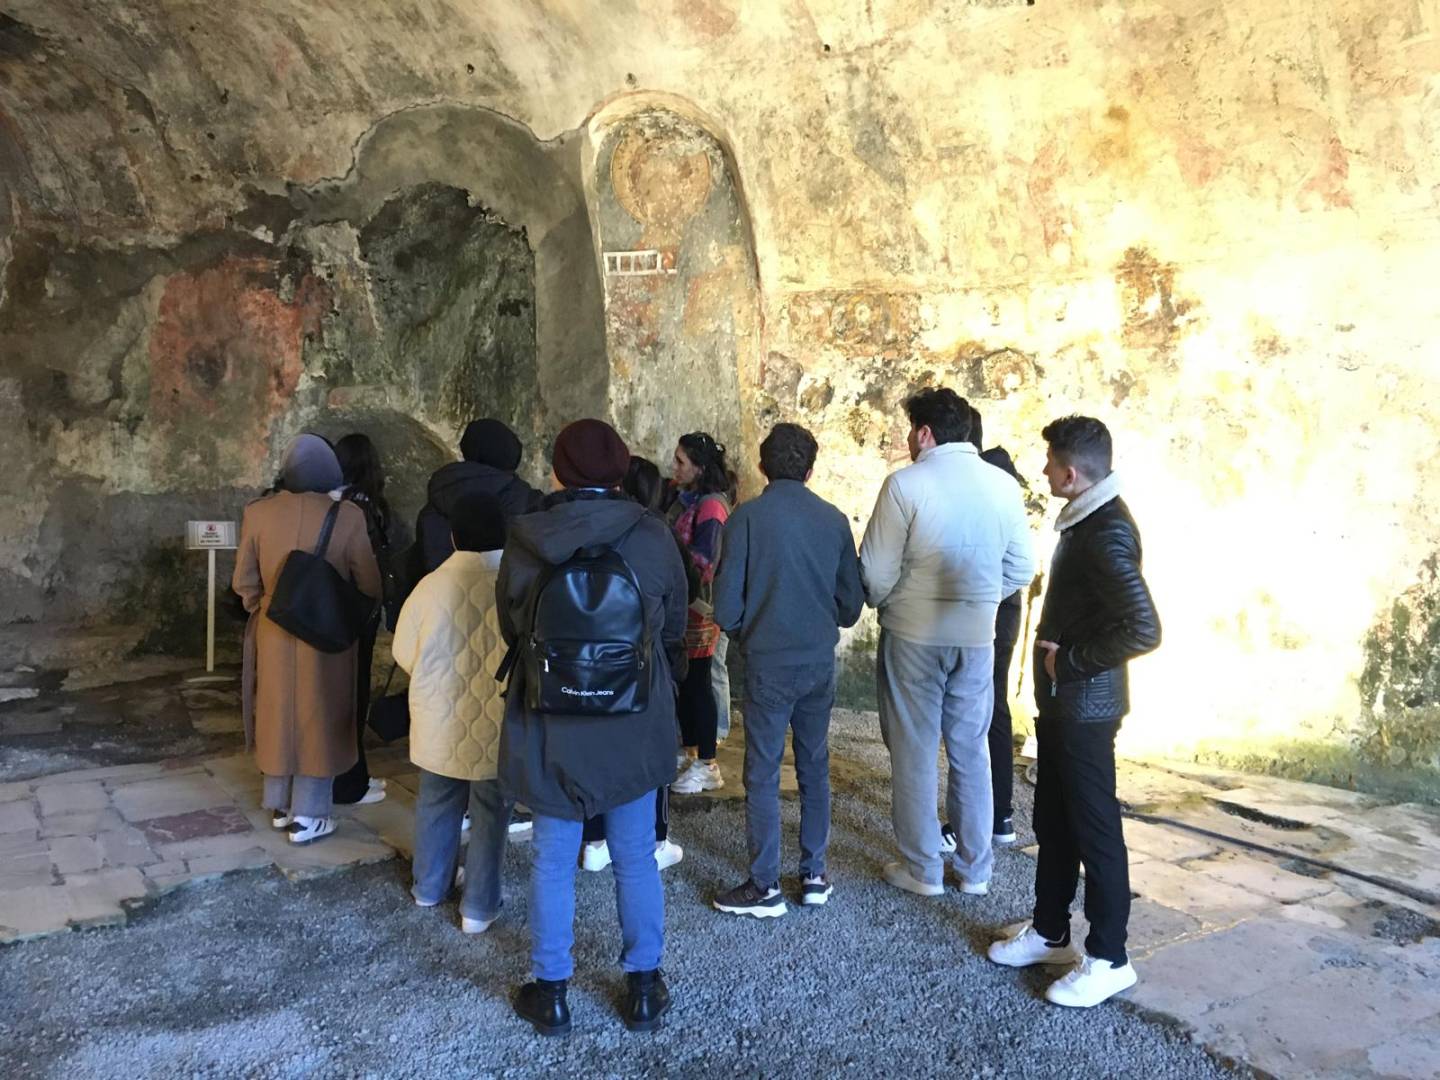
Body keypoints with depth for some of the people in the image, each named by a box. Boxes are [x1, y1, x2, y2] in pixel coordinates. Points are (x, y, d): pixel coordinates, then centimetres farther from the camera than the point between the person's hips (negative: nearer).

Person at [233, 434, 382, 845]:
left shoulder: (258, 512, -5)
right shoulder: (347, 516, -14)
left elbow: (244, 581, 1)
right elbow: (370, 585, -10)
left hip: (274, 635, 3)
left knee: (279, 715, 17)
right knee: (318, 720, 8)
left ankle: (279, 805, 29)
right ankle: (307, 817, 13)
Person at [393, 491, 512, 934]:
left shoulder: (432, 585, -12)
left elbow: (404, 652, 0)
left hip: (439, 719, 3)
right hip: (496, 724, -2)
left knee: (436, 802, 21)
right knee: (489, 813, 12)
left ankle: (429, 886, 37)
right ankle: (479, 906, 20)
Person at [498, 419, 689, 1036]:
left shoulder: (525, 542, -11)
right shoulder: (653, 537, -10)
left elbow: (510, 629, 5)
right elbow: (673, 632, 3)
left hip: (550, 727, 0)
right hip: (635, 728, 1)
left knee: (552, 863, 14)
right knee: (636, 860, 15)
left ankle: (550, 993, 28)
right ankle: (643, 990, 28)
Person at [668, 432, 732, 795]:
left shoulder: (711, 506, -15)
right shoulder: (685, 500, 12)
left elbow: (702, 561, -21)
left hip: (699, 607, -8)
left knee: (698, 682, -3)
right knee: (684, 680, 14)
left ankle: (707, 766, 5)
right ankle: (688, 754, 26)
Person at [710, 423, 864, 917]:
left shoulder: (748, 516, -9)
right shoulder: (834, 519, 0)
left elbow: (726, 606, -9)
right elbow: (852, 603, 4)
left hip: (769, 662, -3)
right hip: (820, 661, 4)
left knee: (763, 773, 5)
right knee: (815, 766, 15)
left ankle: (765, 886, 11)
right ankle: (814, 874, 23)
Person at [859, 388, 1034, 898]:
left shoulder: (905, 484, -15)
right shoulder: (1003, 485, -1)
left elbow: (877, 572, -13)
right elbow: (1021, 567, 3)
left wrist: (883, 603, 8)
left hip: (913, 635, -4)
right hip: (977, 636, 4)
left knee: (914, 753, 9)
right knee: (971, 751, 16)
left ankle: (922, 869, 19)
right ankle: (975, 868, 25)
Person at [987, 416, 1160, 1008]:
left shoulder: (1108, 531, -22)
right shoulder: (1083, 518, 8)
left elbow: (1143, 629, -30)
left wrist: (1071, 660, -20)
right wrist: (1056, 656, 10)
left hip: (1086, 705, -10)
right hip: (1060, 700, 10)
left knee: (1094, 831, 3)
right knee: (1051, 821, 19)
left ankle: (1108, 959, 18)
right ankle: (1050, 931, 34)